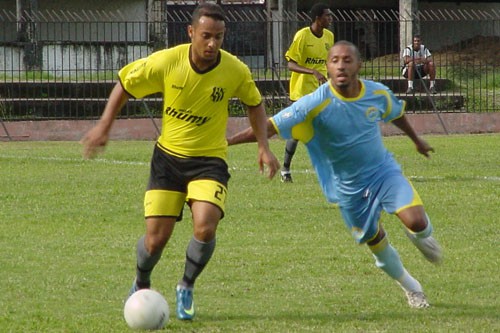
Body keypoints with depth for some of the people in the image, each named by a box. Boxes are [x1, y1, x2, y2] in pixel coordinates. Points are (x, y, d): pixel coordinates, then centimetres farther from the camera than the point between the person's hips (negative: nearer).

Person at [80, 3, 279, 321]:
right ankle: (141, 286, 31)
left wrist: (264, 147, -3)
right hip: (168, 155, 0)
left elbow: (255, 103, 6)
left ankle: (186, 288, 7)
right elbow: (124, 85, -1)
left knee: (205, 228, -23)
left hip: (209, 159, 0)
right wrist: (104, 126, -4)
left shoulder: (236, 71, -15)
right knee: (156, 239, -4)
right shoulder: (166, 62, -18)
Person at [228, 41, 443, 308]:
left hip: (384, 170, 1)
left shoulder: (377, 93, -11)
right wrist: (228, 141, -34)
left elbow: (396, 114, 13)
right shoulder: (316, 104, -23)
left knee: (416, 222, -19)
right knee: (377, 244, 9)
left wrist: (416, 140, 31)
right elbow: (270, 126, -25)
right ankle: (411, 288, 37)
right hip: (348, 187, -1)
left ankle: (421, 236, 21)